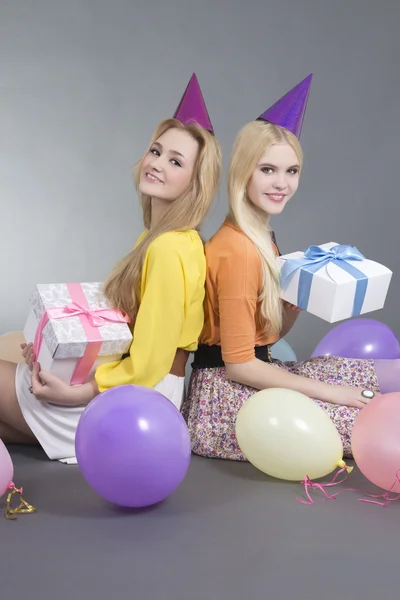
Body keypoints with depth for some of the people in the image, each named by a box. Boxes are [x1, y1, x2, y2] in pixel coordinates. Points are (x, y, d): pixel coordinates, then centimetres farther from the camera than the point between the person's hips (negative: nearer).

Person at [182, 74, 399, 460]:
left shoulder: (260, 240, 8)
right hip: (225, 396, -9)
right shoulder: (238, 251, -21)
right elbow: (239, 363, -20)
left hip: (249, 374, 9)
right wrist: (325, 391, -14)